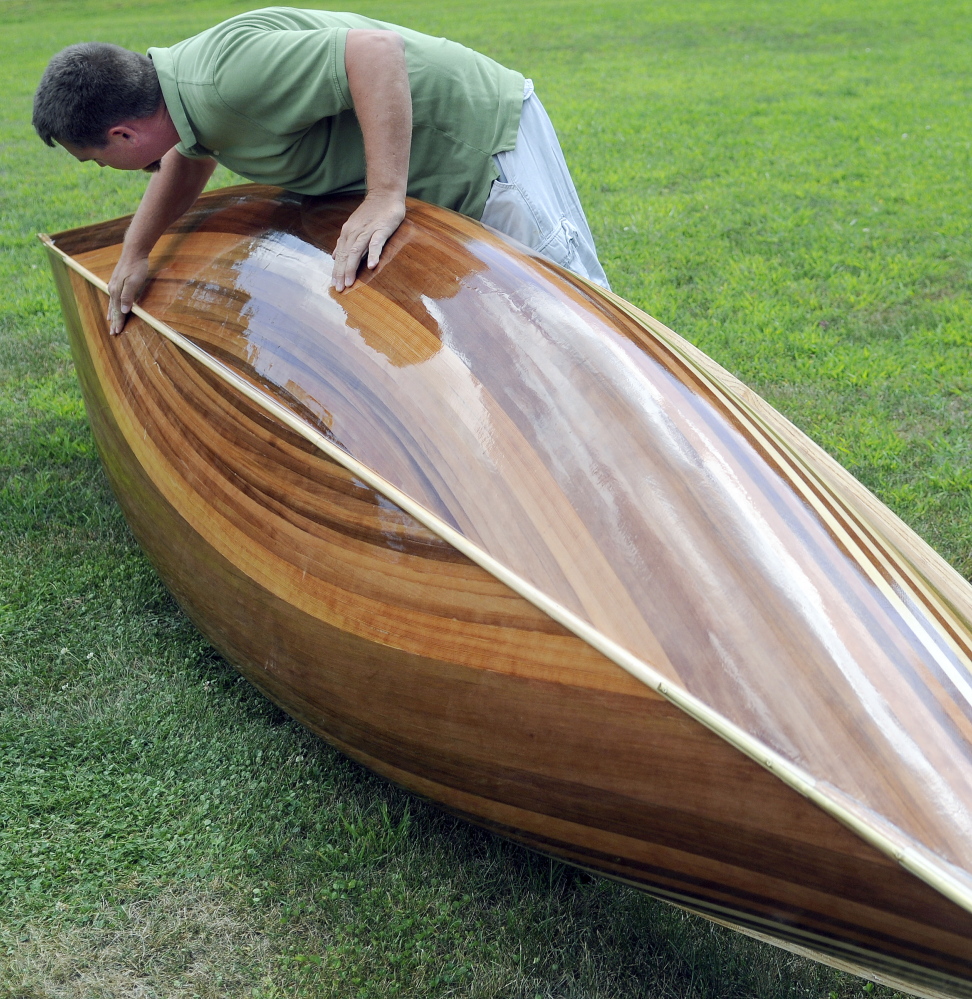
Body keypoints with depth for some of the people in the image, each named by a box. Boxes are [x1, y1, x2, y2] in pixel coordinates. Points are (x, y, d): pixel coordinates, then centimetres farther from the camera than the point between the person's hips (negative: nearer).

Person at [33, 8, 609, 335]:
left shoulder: (232, 73, -32)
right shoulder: (178, 75, 0)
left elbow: (376, 49, -39)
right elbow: (188, 159, 22)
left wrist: (386, 197, -39)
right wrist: (135, 254, 22)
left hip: (485, 135, -9)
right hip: (435, 178, 9)